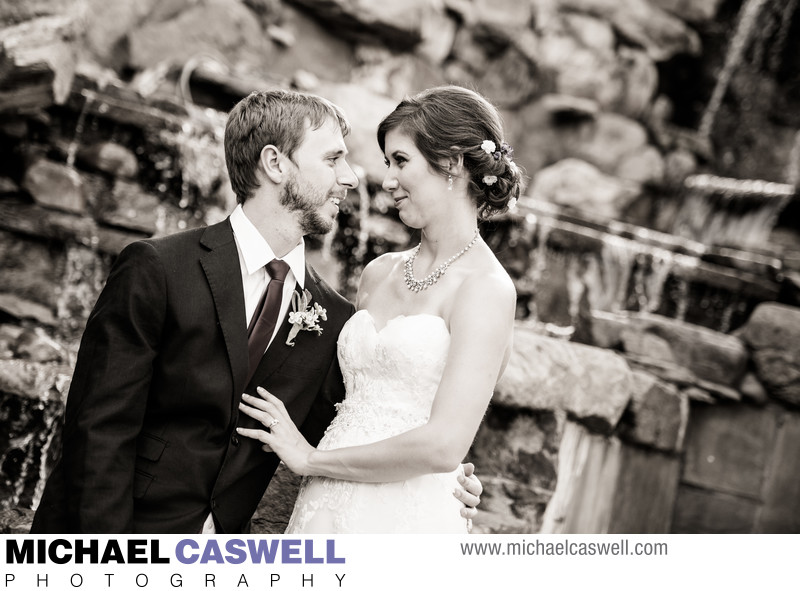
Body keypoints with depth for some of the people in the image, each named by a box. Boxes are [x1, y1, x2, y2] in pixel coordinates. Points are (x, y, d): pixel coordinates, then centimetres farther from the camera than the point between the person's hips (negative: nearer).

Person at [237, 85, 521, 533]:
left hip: (403, 518, -5)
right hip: (323, 506, 6)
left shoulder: (485, 287, -10)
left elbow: (444, 446, -17)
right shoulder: (380, 273, 9)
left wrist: (311, 458, -9)